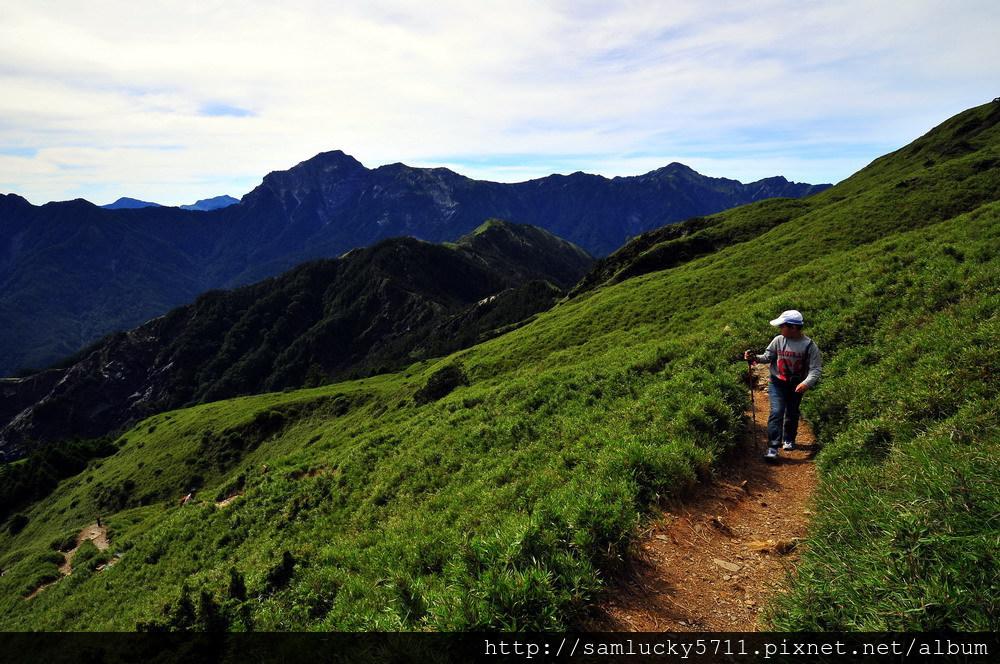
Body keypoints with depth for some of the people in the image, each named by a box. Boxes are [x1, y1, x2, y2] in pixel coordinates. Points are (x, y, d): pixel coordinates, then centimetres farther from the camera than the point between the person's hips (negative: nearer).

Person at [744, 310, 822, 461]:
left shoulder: (809, 345, -14)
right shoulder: (778, 340, -9)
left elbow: (816, 368, -15)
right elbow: (768, 357, 2)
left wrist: (806, 383, -30)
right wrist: (755, 358, -19)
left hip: (796, 385, 0)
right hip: (777, 383, 0)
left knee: (792, 413, 18)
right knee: (776, 412, -13)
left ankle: (789, 440, 42)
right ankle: (772, 447, -12)